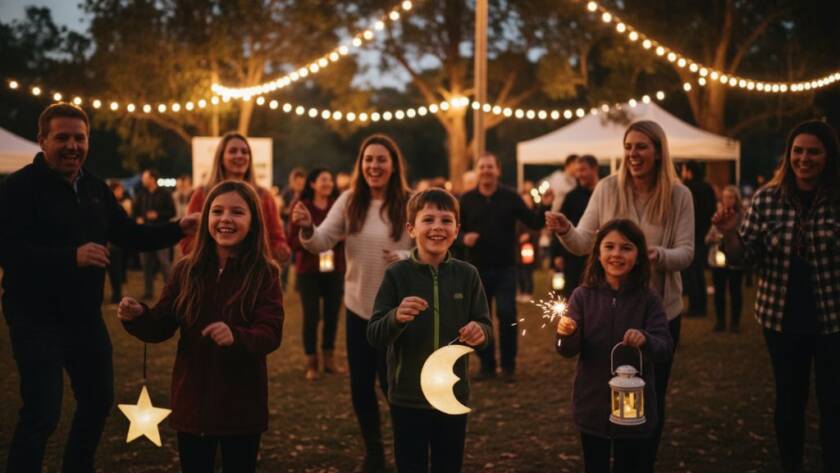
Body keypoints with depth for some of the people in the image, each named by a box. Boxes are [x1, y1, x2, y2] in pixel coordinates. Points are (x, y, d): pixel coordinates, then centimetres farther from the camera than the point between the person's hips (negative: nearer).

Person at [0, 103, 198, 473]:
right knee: (41, 413, -9)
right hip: (36, 319, -8)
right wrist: (71, 257, -34)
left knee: (98, 401, 19)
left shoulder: (95, 188, 9)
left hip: (85, 316, 8)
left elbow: (130, 235, 14)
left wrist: (177, 230, -1)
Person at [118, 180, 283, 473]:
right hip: (192, 400, 3)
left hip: (242, 405, -2)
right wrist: (137, 317, -19)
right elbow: (161, 327, 2)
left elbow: (270, 334, -17)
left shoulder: (265, 274, -9)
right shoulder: (187, 270, 0)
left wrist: (236, 337, -37)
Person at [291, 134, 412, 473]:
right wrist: (307, 229, -30)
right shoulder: (349, 201, 0)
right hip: (358, 307, 4)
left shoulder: (410, 204, -11)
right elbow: (322, 242, -8)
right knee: (360, 385, 12)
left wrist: (405, 258, -29)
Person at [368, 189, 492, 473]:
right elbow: (374, 337, -9)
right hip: (408, 398, -2)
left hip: (453, 396, 2)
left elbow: (485, 327, 1)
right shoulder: (397, 275, -8)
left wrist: (480, 332, -22)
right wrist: (396, 317, -29)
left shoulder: (467, 275, -3)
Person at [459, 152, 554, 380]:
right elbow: (455, 229, 7)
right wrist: (463, 238, -14)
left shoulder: (511, 197, 0)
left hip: (505, 268, -1)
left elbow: (534, 223, -4)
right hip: (477, 269, 1)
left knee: (507, 315, -4)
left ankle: (508, 365, 9)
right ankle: (486, 364, 18)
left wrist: (544, 206, -21)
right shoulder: (467, 199, 3)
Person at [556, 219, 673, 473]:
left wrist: (645, 340, -36)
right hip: (592, 406, 1)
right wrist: (567, 334, -32)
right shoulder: (583, 295, -5)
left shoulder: (648, 300, -8)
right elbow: (568, 350, -9)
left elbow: (665, 348, -14)